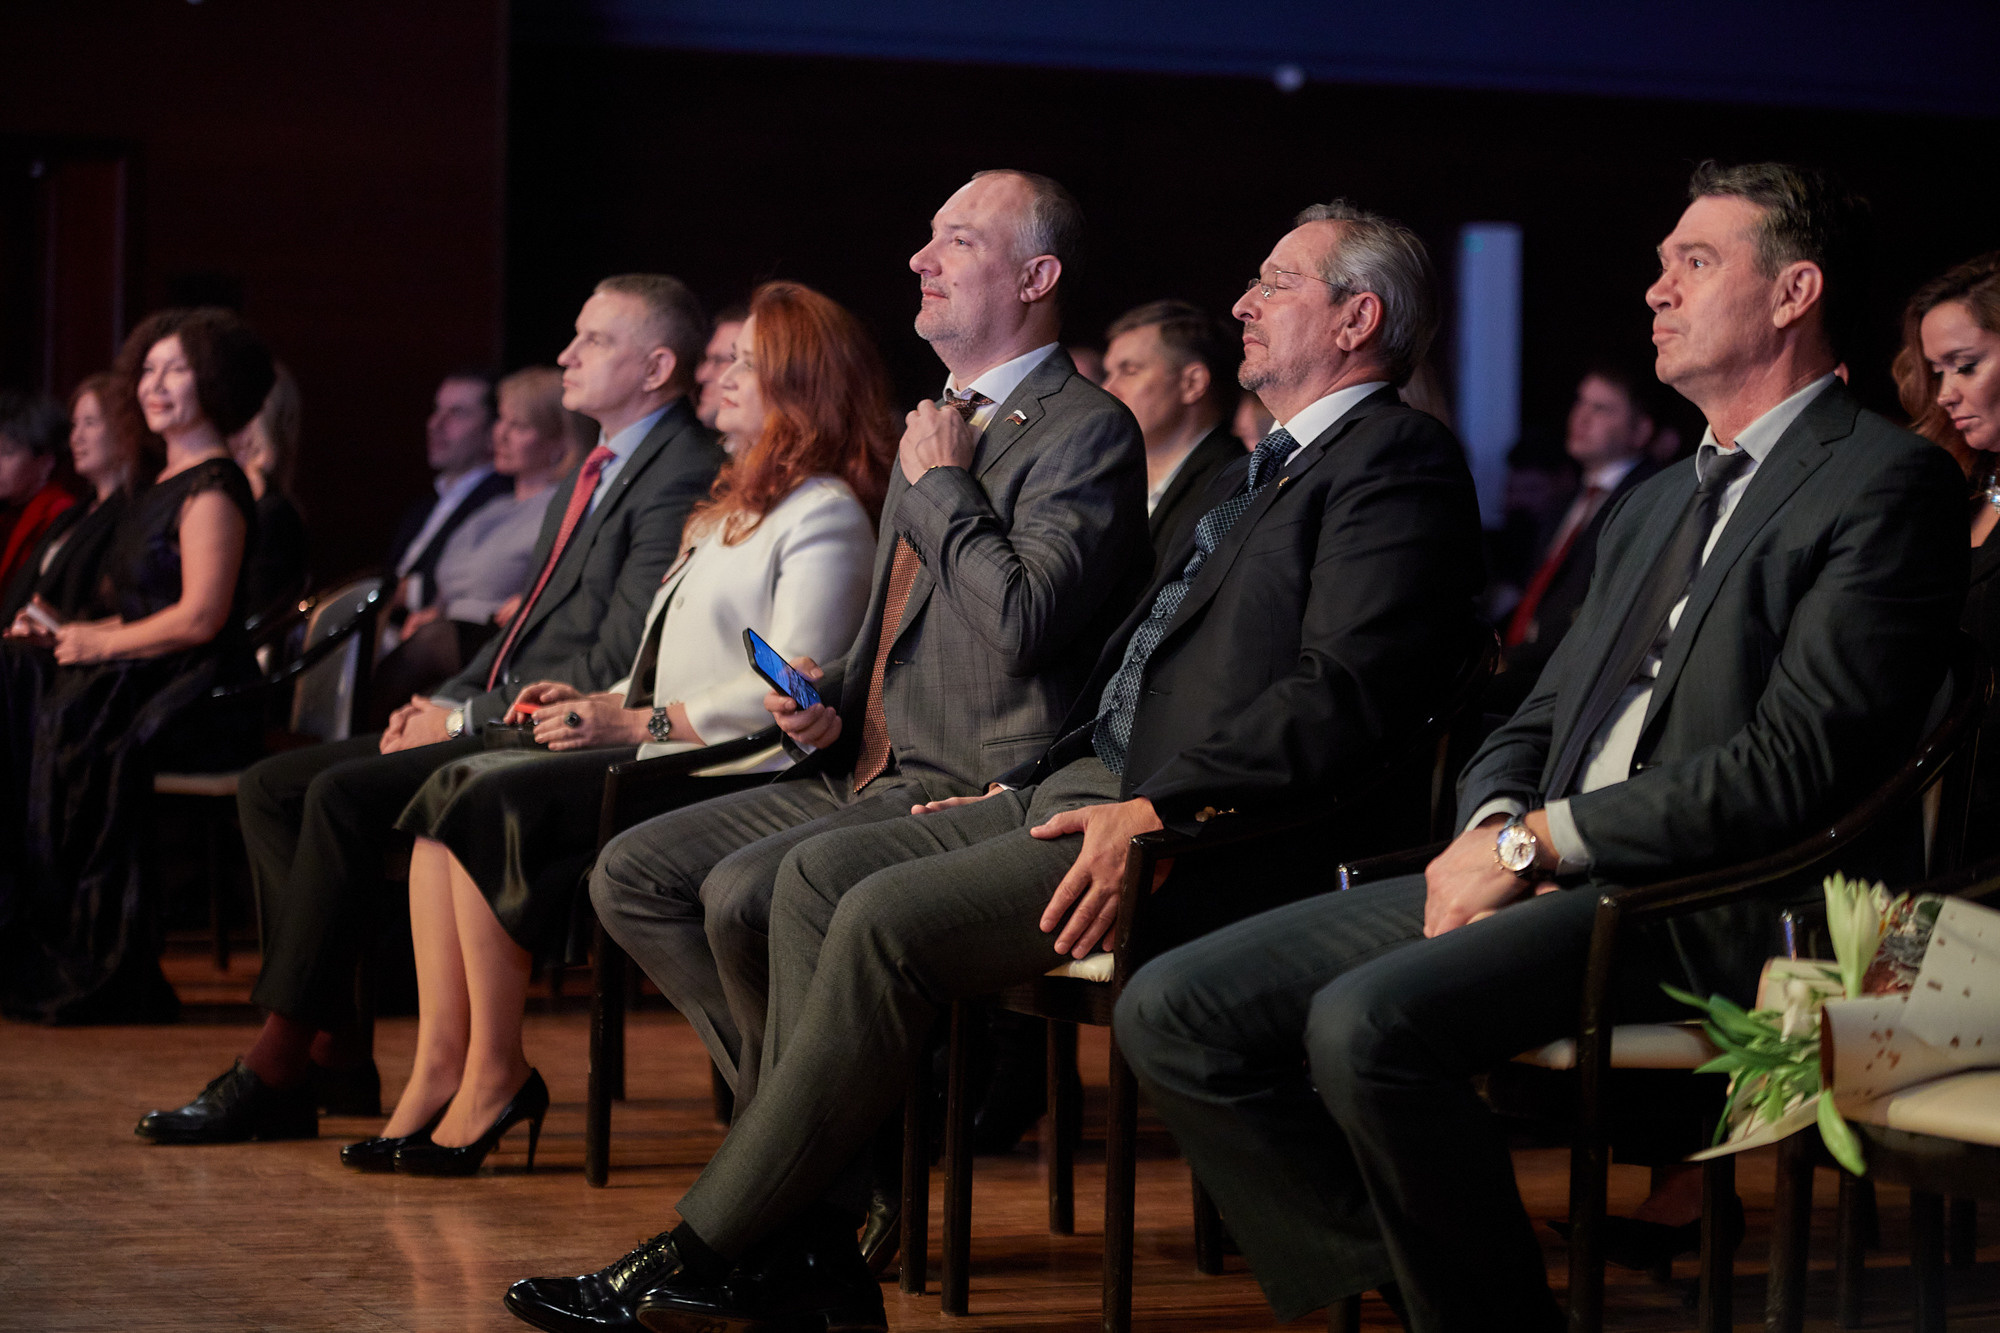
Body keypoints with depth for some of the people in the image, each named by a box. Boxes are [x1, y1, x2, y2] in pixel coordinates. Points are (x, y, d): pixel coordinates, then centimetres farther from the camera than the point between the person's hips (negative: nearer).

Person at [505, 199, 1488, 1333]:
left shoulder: (1402, 462, -6)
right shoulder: (1259, 471, 26)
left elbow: (1344, 695, -19)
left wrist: (1159, 810, -24)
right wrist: (1021, 790, 16)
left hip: (1208, 836, -10)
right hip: (1088, 790, 10)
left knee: (890, 919, -22)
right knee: (821, 874, -3)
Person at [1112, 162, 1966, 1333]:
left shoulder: (1889, 482, -3)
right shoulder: (1658, 504, 26)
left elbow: (1793, 766, -14)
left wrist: (1540, 841, -13)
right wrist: (1494, 828, -2)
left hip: (1701, 907, -9)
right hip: (1545, 882, 9)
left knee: (1369, 1024, -33)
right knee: (1173, 1012, -6)